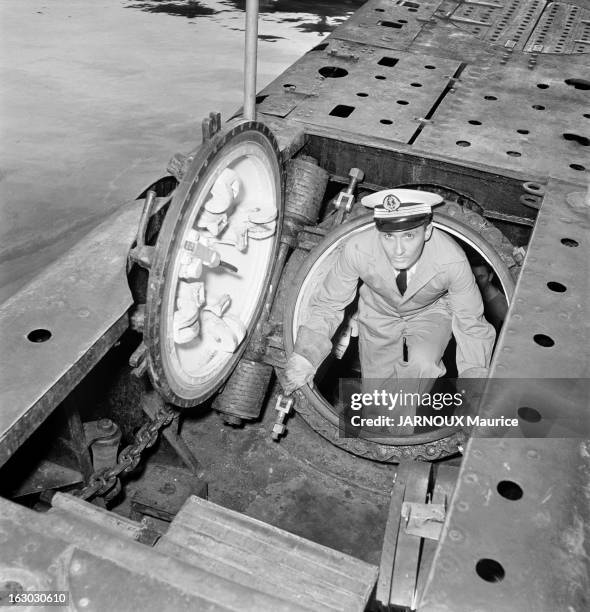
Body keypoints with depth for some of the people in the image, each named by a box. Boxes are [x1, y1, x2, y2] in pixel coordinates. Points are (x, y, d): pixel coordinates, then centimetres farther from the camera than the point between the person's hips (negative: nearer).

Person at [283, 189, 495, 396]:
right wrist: (304, 356, -27)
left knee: (422, 363, -31)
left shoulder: (452, 260, -34)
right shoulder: (356, 250, -33)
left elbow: (470, 322, -19)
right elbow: (328, 305, -18)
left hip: (431, 313, -1)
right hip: (378, 316, 1)